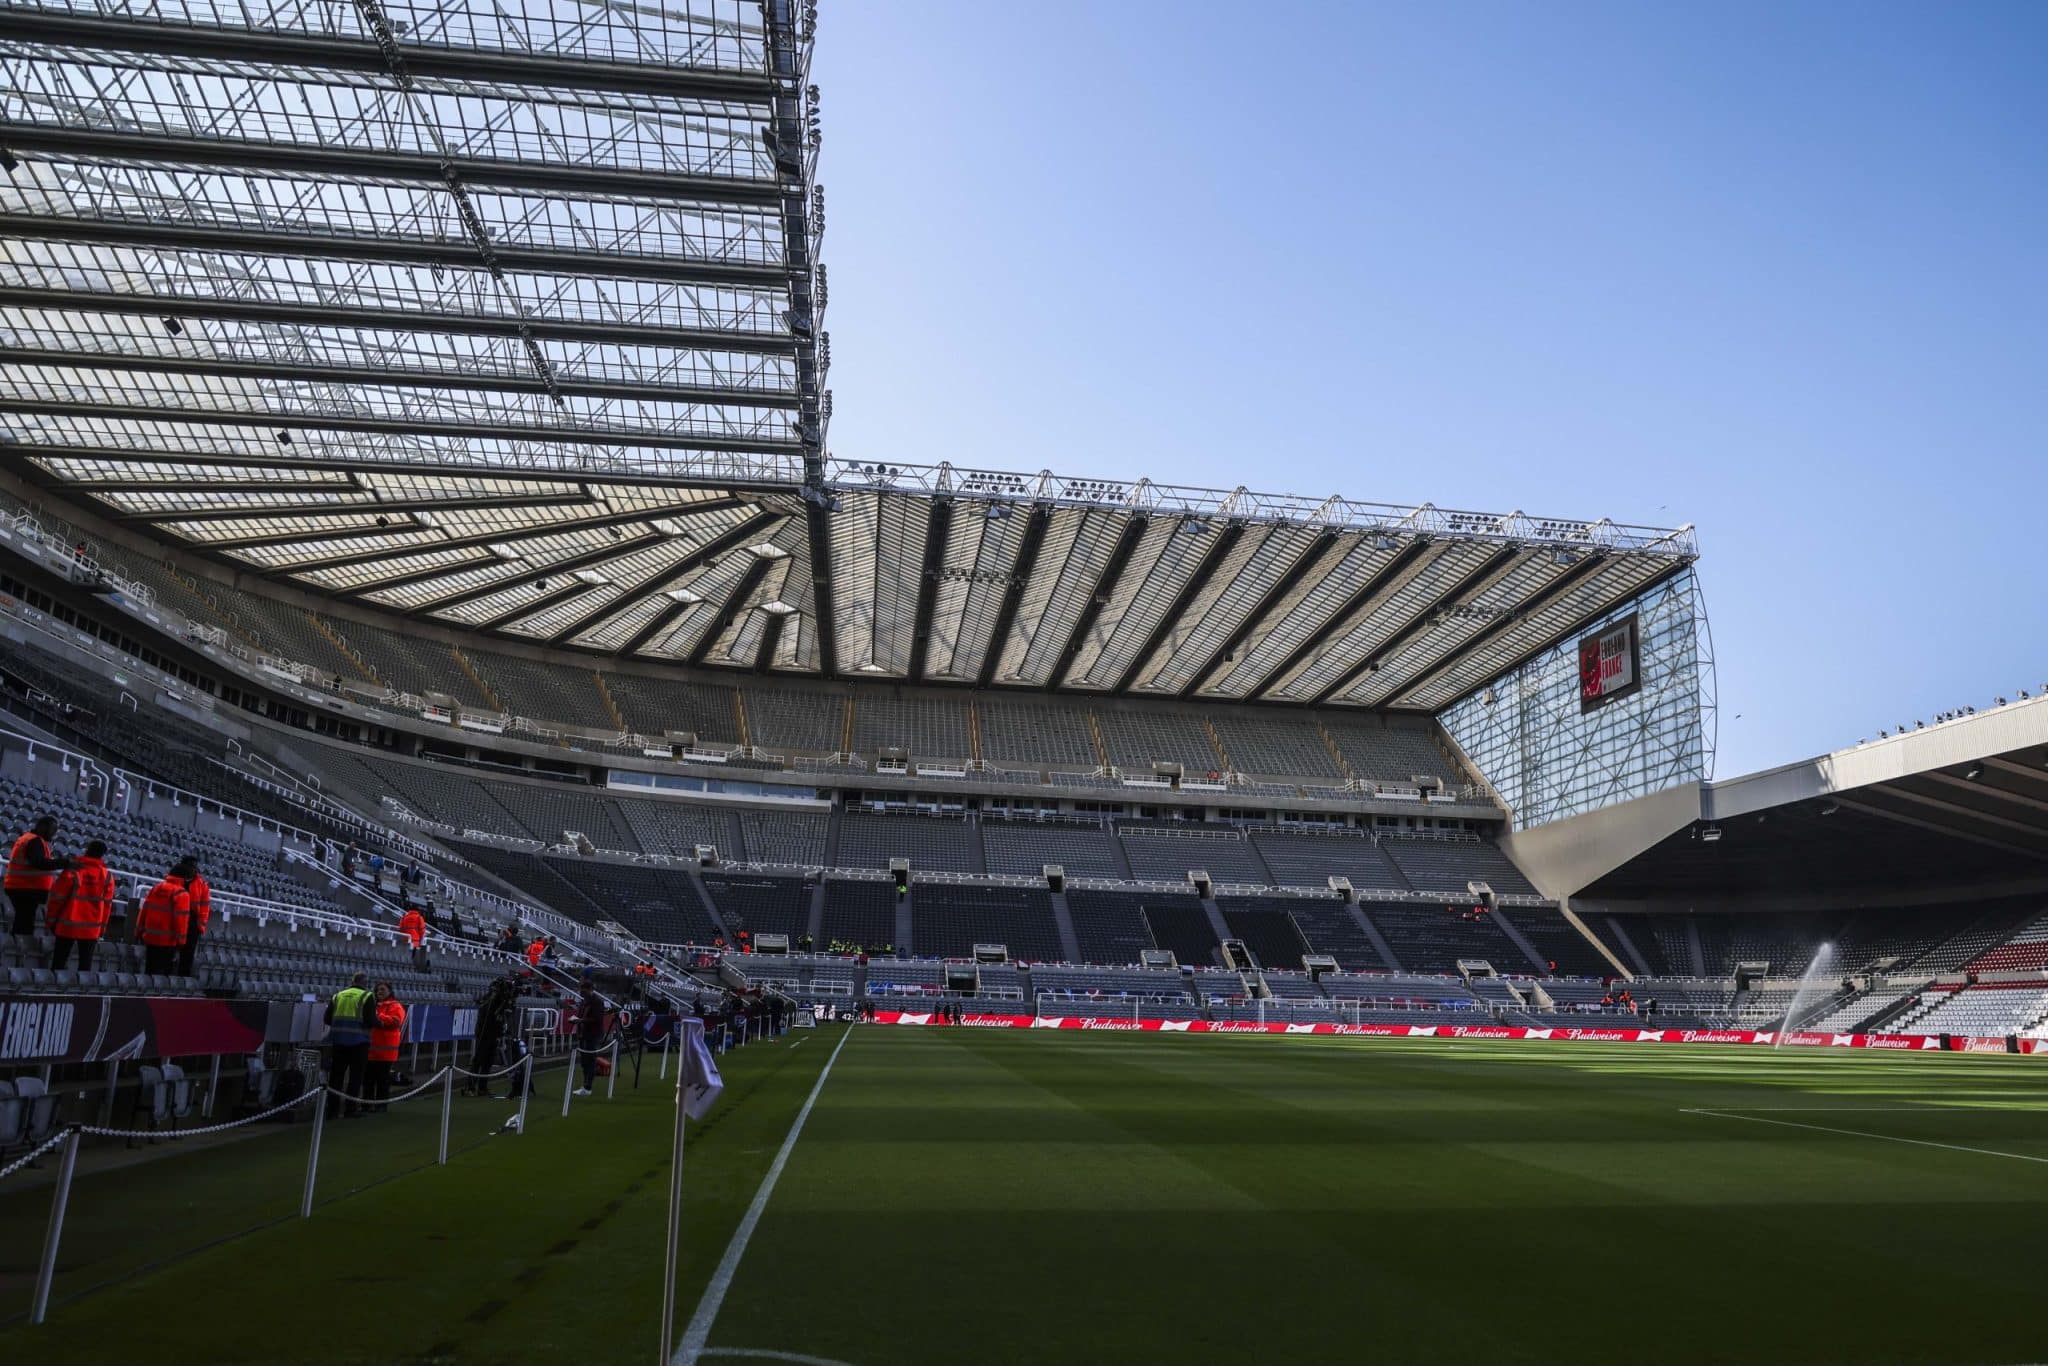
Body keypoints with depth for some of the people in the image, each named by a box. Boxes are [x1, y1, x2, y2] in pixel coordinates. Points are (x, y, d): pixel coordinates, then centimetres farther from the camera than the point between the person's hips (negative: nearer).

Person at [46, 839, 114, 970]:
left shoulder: (73, 870, -10)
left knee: (59, 961, 9)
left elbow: (57, 897, -7)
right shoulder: (107, 876, -2)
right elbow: (107, 904, 3)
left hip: (68, 925, -1)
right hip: (91, 928, 2)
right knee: (85, 963, 8)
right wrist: (102, 928, 13)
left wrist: (52, 920, 6)